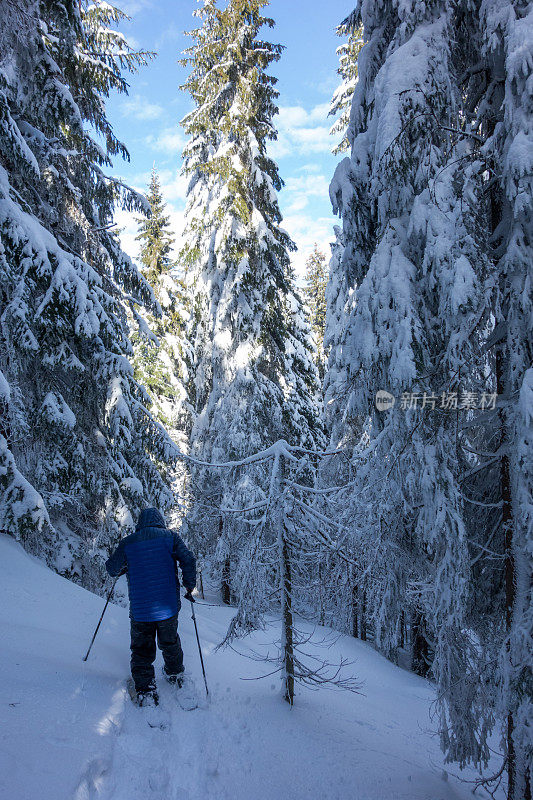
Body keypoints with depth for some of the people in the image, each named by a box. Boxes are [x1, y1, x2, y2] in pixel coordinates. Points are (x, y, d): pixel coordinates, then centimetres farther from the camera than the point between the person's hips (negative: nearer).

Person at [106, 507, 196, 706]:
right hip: (168, 606, 1)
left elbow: (112, 568, 6)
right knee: (170, 643, 24)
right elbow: (188, 560, -9)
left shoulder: (128, 543, 0)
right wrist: (190, 585, 5)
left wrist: (125, 567, 28)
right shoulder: (170, 537, -1)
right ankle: (175, 674, 42)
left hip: (140, 609, -1)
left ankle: (145, 690, 1)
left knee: (141, 650, 11)